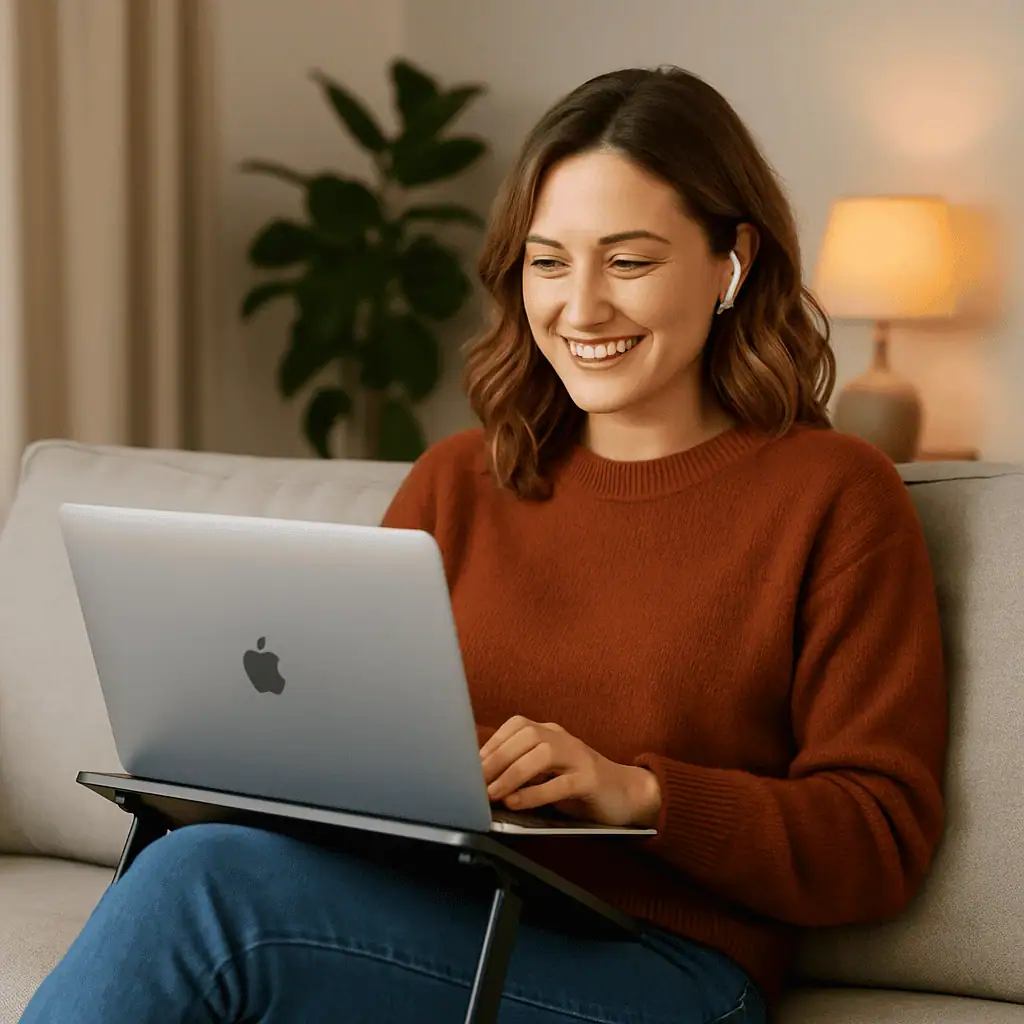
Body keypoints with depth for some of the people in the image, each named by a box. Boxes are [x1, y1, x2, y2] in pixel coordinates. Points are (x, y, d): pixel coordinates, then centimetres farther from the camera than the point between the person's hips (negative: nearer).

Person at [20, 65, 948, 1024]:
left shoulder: (831, 493, 4)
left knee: (202, 884, -29)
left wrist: (638, 791, -15)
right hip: (425, 921, 4)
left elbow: (883, 839, -1)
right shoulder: (454, 482, 19)